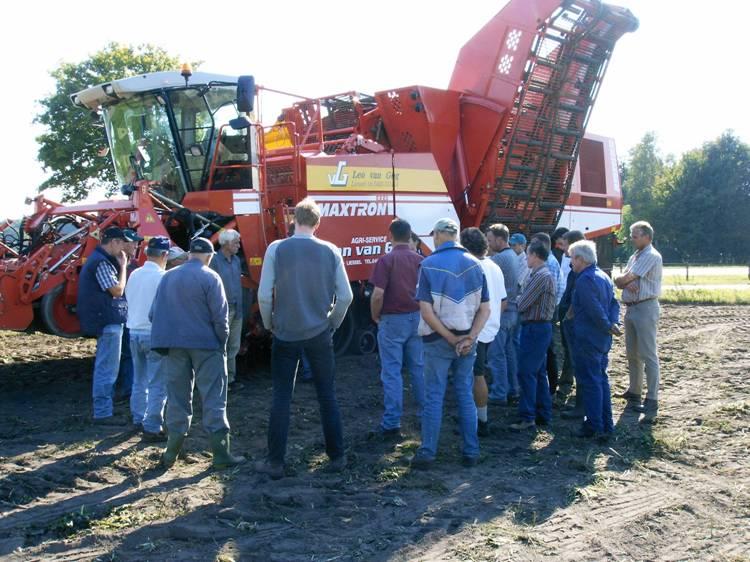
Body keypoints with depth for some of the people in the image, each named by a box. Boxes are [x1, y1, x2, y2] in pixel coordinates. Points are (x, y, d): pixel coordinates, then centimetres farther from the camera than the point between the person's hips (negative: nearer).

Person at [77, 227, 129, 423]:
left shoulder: (100, 260, 17)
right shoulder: (102, 263, -16)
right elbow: (117, 290, -17)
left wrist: (120, 265, 9)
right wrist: (123, 266, -9)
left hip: (106, 321, 11)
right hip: (109, 321, -11)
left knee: (104, 368, 17)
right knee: (107, 369, -7)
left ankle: (103, 410, 25)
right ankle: (102, 413, -3)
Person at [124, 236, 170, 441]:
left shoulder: (134, 275, 3)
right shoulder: (162, 277, -16)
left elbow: (129, 299, 9)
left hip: (135, 332, 7)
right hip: (155, 334, -7)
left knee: (139, 380, 20)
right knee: (157, 384, -1)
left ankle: (138, 419, 30)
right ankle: (152, 428, -1)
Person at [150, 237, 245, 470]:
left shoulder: (168, 277, 7)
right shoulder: (210, 277, -8)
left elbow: (154, 313, 9)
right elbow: (220, 316, -11)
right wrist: (222, 342, 1)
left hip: (174, 346, 4)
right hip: (206, 345, -4)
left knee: (177, 399, 12)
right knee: (213, 400, 1)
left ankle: (171, 453, 15)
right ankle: (221, 454, 2)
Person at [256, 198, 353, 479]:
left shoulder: (276, 249, -8)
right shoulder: (330, 251, -3)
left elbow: (264, 295, -9)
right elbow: (345, 296, -2)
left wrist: (270, 325, 7)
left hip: (285, 335, -1)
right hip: (319, 335, 1)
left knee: (281, 399, 7)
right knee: (327, 396, 12)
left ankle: (275, 462, 12)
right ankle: (336, 457, 18)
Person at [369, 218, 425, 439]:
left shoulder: (386, 260, -12)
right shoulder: (421, 260, 3)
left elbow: (378, 294, -17)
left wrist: (375, 316, -1)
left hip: (392, 320, -5)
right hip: (417, 319, 5)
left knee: (392, 372, -1)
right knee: (419, 367, 16)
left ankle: (392, 424, 1)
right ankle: (424, 411, 26)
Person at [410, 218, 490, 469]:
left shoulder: (430, 264, -8)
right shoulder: (474, 264, 2)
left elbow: (426, 310, -14)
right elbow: (485, 309, -2)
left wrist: (451, 339, -11)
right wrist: (468, 338, -8)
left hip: (437, 339, -3)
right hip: (467, 340, 3)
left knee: (433, 397, 4)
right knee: (466, 396, 12)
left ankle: (427, 453, 8)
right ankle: (471, 453, 16)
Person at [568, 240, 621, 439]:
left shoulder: (584, 281, -18)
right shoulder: (603, 276, 13)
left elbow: (595, 310, -23)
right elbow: (614, 303, 11)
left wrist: (608, 327, -11)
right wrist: (613, 323, -2)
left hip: (588, 340, -9)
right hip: (603, 340, 9)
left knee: (591, 382, -3)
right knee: (601, 379, 16)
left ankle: (594, 426, 1)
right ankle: (606, 424, 21)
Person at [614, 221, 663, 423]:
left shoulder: (651, 256, -11)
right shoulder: (635, 257, 18)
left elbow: (625, 278, -16)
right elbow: (620, 282, 10)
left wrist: (621, 279, 5)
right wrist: (626, 283, -11)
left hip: (645, 308, -9)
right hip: (631, 308, 9)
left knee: (648, 355, -9)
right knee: (632, 353, 16)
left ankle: (652, 402, -8)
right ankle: (634, 392, 27)